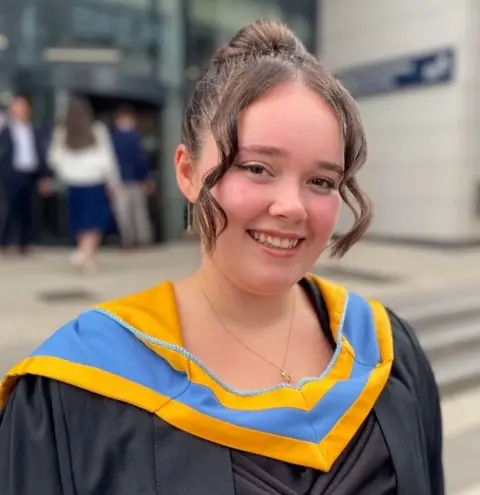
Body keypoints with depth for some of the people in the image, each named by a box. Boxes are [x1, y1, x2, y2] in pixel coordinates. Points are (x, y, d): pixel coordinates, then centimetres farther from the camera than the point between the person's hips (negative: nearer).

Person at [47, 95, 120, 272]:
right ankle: (86, 252, -16)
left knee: (80, 221, 13)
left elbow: (54, 159, 2)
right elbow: (107, 158, -3)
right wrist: (113, 181, 4)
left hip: (74, 185, 2)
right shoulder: (98, 130, -5)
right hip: (96, 183, -2)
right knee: (96, 220, 3)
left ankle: (88, 256, 18)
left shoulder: (61, 133, -1)